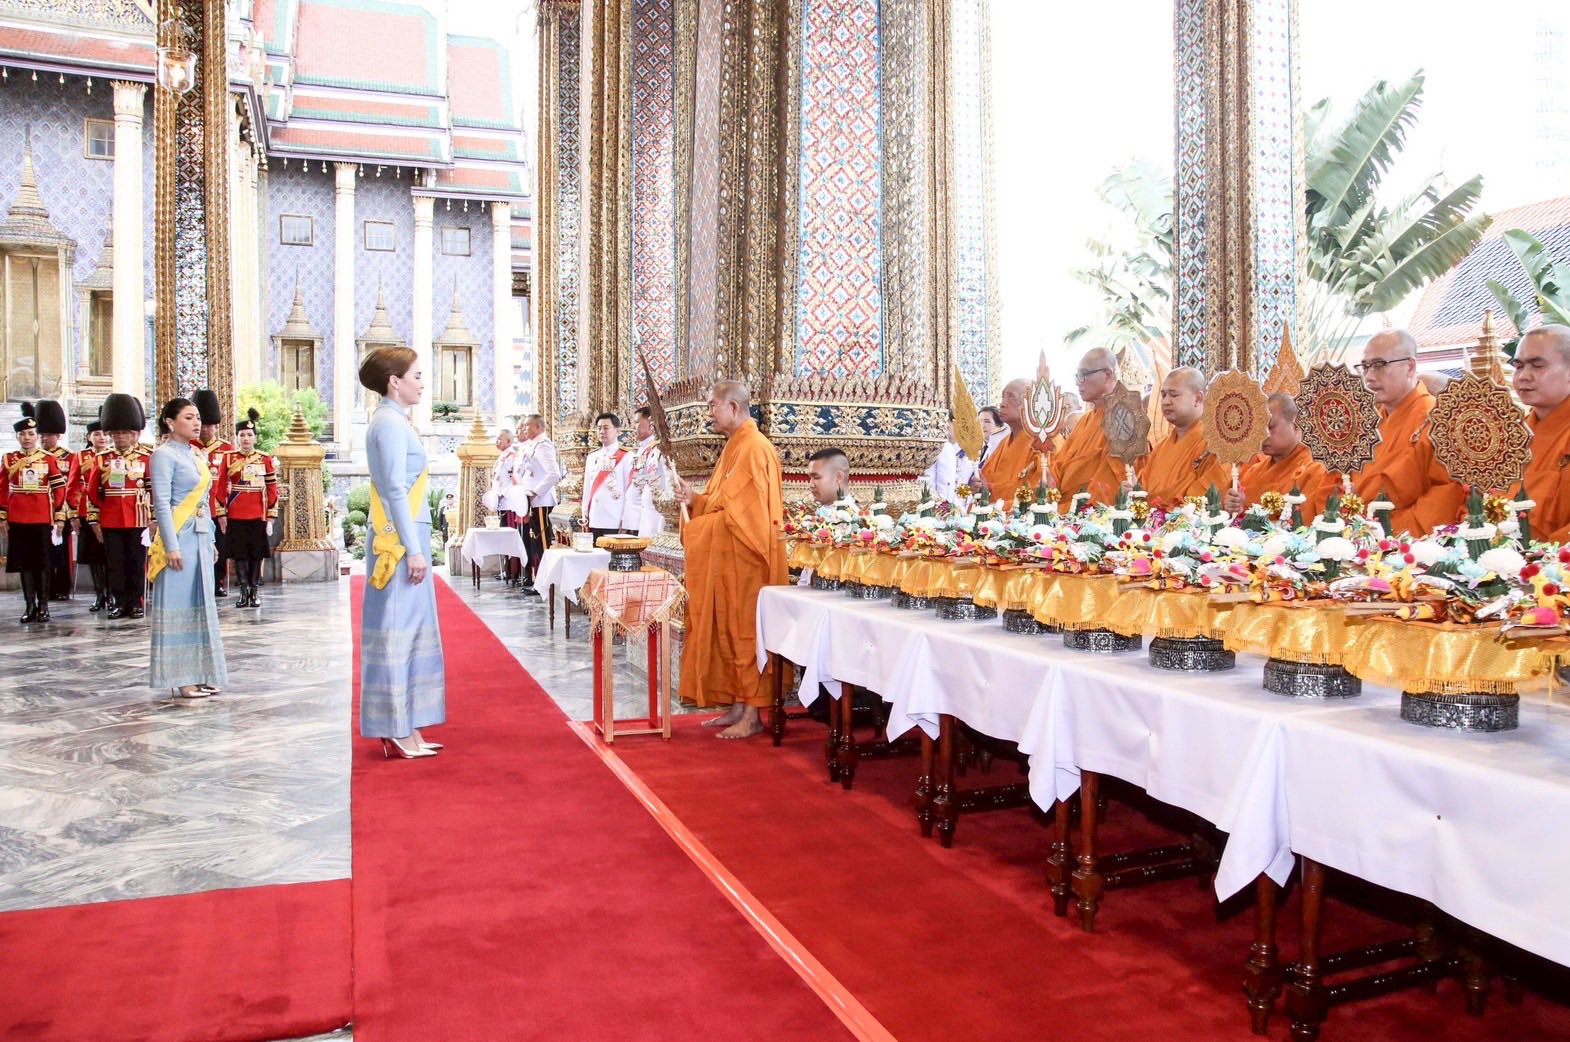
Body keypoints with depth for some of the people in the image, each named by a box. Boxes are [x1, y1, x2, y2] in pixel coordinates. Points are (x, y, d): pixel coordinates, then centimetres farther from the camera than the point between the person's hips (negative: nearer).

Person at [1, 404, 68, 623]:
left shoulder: (49, 459, 3)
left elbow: (59, 489, 2)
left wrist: (60, 517, -2)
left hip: (42, 518, -1)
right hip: (18, 519, 1)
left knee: (43, 563, 3)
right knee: (24, 563, 5)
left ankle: (43, 606, 9)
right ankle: (30, 606, 10)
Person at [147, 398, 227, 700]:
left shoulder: (199, 453, 15)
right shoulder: (164, 454, -8)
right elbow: (162, 504, -14)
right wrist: (171, 546, -18)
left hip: (201, 538, 8)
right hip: (179, 539, -8)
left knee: (201, 605, 11)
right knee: (178, 607, -3)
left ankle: (201, 674, 18)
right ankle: (180, 679, 3)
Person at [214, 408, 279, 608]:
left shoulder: (265, 459, 3)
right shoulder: (229, 458, 3)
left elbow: (272, 489, 3)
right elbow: (220, 487, 4)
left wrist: (271, 516, -1)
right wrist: (221, 514, -1)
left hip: (258, 516, 0)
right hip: (235, 516, 0)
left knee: (257, 554, 4)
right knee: (239, 554, 3)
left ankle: (254, 591, 12)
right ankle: (244, 590, 10)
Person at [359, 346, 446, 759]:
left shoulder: (394, 421, 17)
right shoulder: (390, 423, -12)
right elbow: (395, 491, -18)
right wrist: (413, 550, -19)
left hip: (405, 538, 10)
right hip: (400, 539, -10)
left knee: (407, 629, 11)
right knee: (400, 629, -5)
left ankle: (403, 730, 18)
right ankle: (399, 733, 1)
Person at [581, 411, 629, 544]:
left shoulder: (625, 457, -4)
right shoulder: (592, 457, 14)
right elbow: (587, 487, 16)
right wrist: (585, 515, 12)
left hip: (614, 522, -6)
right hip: (594, 520, 6)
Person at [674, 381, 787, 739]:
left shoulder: (753, 448, -16)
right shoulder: (735, 447, 15)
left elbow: (745, 513, -21)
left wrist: (698, 526, -12)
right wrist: (694, 499, 2)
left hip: (744, 559, -10)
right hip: (726, 560, 10)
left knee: (744, 634, -3)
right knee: (729, 632, 12)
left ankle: (752, 716, 4)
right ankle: (738, 706, 20)